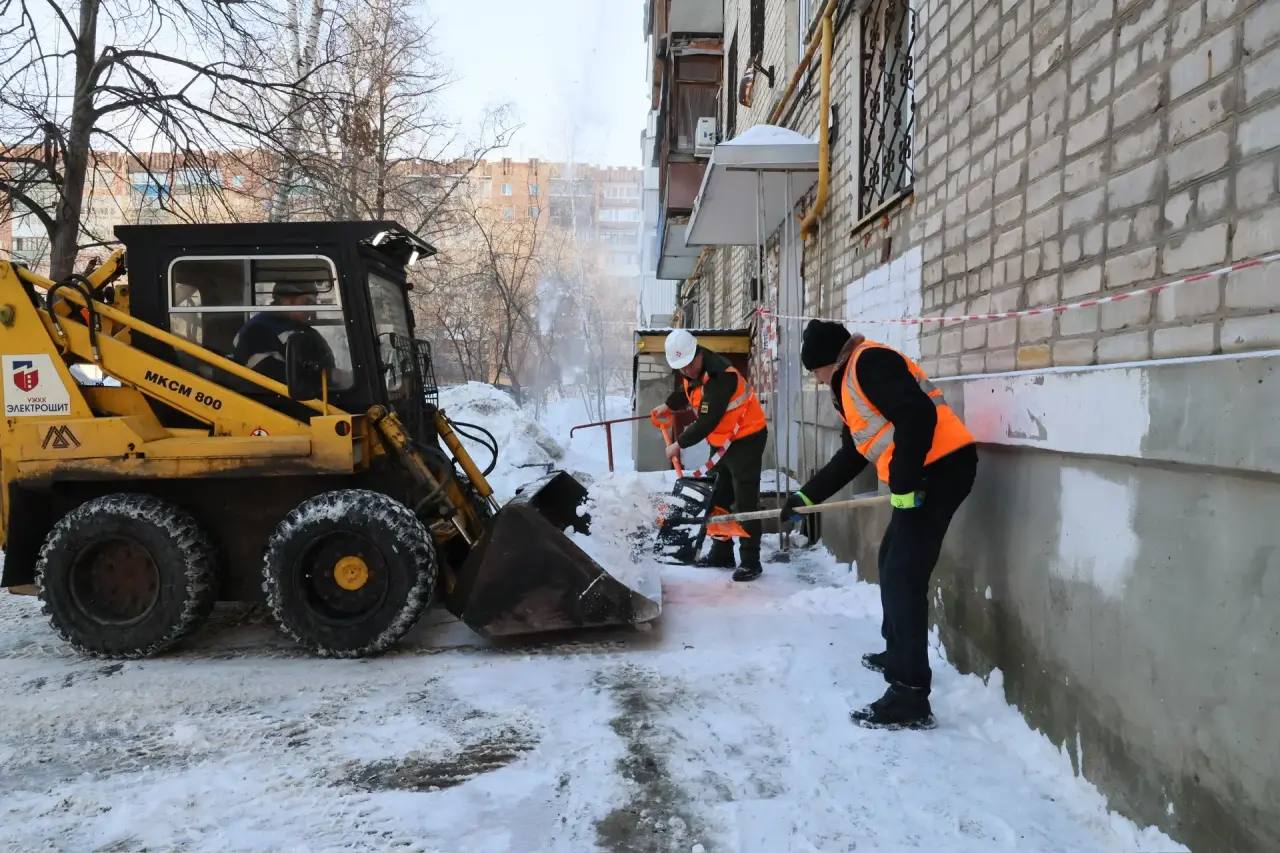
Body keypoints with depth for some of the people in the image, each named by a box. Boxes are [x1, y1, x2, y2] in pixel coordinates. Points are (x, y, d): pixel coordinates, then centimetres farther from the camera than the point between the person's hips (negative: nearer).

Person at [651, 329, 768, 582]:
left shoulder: (720, 376, -29)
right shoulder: (692, 370, 0)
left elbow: (707, 422, -28)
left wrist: (679, 444, -19)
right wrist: (668, 406, 18)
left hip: (746, 438, -9)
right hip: (721, 441, 9)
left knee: (744, 502, -8)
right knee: (718, 498, 14)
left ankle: (750, 562, -2)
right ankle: (721, 553, 26)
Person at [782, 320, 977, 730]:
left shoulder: (869, 361, -9)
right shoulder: (850, 385, 23)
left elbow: (917, 415, -22)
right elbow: (850, 457, 28)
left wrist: (902, 484, -18)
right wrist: (807, 496, 27)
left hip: (940, 469, -11)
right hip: (926, 474, 11)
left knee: (903, 576, -11)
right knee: (892, 562, 22)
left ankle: (910, 697, -9)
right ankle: (898, 653, 38)